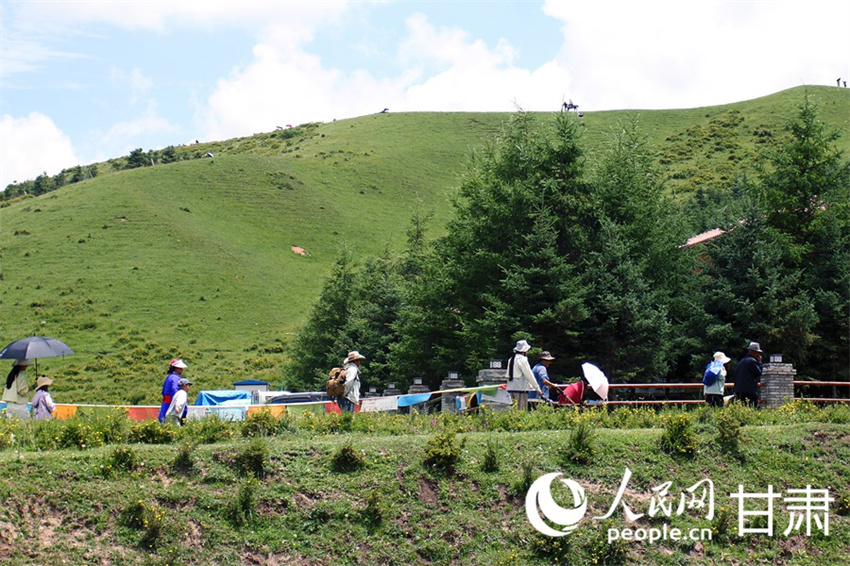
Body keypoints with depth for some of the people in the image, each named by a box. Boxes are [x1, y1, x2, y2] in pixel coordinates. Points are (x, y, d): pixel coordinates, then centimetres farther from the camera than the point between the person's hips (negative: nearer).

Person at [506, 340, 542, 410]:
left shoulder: (511, 359, 15)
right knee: (521, 411, -8)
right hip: (520, 388, -8)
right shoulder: (522, 359, -11)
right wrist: (537, 388, -3)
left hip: (511, 388, 8)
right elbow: (529, 375, -10)